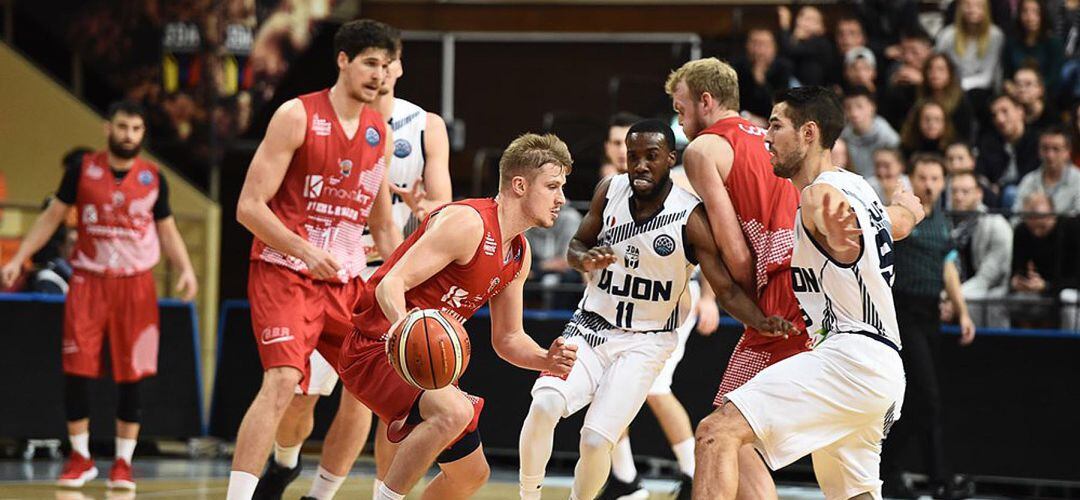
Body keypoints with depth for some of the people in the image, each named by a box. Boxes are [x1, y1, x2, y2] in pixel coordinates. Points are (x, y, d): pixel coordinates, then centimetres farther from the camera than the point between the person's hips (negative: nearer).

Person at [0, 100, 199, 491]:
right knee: (76, 369, -5)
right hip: (88, 280, -1)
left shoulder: (153, 178, 4)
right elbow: (52, 217, 7)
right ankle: (80, 458, 8)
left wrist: (186, 269, -6)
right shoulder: (83, 170, 1)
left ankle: (123, 463, 9)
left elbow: (167, 232, 10)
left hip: (135, 284, 1)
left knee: (131, 375, 0)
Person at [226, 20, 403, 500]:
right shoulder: (297, 116, -9)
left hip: (347, 279, 7)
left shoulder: (381, 134, 10)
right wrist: (306, 251, -24)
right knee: (283, 381, -22)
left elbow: (382, 224, 20)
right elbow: (249, 207, -13)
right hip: (284, 270, -7)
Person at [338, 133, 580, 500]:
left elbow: (507, 338, 17)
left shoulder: (519, 254, 10)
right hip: (378, 347, -10)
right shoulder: (468, 222, -19)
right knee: (455, 412, -36)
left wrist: (546, 360, -4)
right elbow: (391, 283, -26)